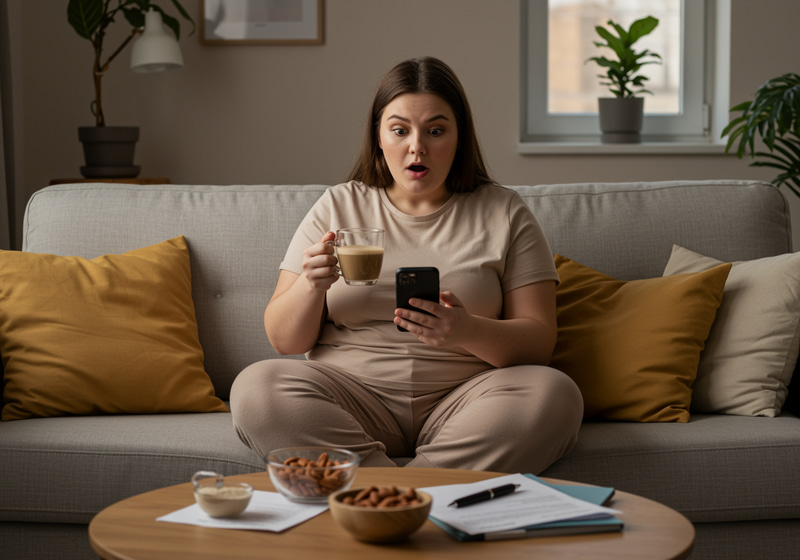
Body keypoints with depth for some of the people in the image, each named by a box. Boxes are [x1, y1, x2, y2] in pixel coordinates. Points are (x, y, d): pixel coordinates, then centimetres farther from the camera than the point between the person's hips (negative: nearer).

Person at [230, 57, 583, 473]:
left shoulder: (503, 212, 9)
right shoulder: (338, 207, 11)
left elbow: (538, 341, 0)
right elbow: (284, 341, 9)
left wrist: (468, 332, -21)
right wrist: (311, 285, -14)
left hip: (459, 399, 0)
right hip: (353, 399, 1)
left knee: (555, 395, -30)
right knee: (254, 388, -27)